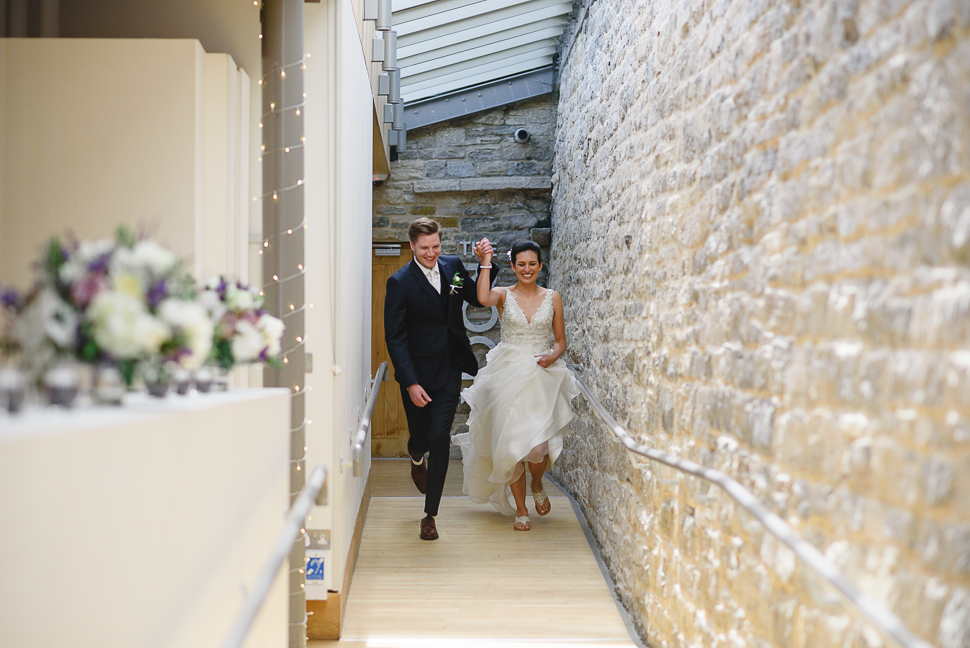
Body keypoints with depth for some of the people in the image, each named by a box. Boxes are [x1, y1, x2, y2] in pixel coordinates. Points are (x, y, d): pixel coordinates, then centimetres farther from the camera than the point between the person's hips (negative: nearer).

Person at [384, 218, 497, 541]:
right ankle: (417, 459, 51)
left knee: (439, 439, -1)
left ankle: (430, 514, 9)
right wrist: (411, 383, -17)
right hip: (417, 372, -2)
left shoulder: (453, 267, 2)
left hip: (450, 371, 2)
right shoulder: (400, 282, -12)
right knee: (420, 436, 10)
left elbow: (479, 299, 15)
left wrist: (485, 264, -1)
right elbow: (395, 338, -12)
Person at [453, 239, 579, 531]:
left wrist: (553, 356, -8)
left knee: (537, 446, -14)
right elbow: (484, 298, -22)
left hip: (542, 378, 0)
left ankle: (537, 486, 22)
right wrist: (485, 263, -24)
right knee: (511, 444, 0)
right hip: (508, 376, 0)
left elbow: (561, 340, 12)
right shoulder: (504, 295, 2)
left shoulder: (552, 298, 8)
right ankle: (521, 510, 19)